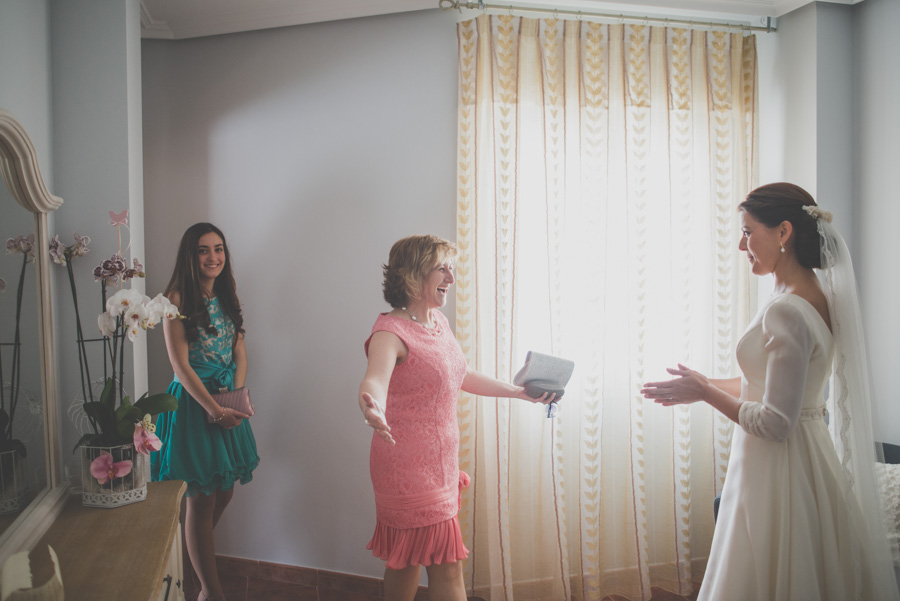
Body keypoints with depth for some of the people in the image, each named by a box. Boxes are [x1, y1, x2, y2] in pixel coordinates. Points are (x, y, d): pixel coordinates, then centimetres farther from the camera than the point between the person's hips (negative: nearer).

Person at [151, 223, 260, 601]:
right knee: (201, 499, 1)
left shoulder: (227, 296, 10)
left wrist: (237, 398, -5)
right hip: (192, 400, -6)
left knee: (224, 491, 14)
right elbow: (180, 365, -14)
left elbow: (240, 353, 10)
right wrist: (215, 409, -18)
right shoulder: (178, 299, -10)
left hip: (228, 401, 7)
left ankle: (197, 556, 39)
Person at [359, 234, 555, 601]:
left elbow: (459, 377, 21)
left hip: (438, 463, 8)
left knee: (408, 559, 19)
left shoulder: (439, 322, 8)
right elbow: (376, 378, -39)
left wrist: (519, 391, 24)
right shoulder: (390, 331, -19)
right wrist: (372, 407, -62)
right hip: (410, 465, -8)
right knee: (448, 568, 0)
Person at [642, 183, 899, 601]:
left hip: (776, 469, -9)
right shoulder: (817, 298, 5)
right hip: (809, 461, 10)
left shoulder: (786, 311, -24)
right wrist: (705, 386, 13)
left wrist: (704, 392, -13)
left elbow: (775, 424, -24)